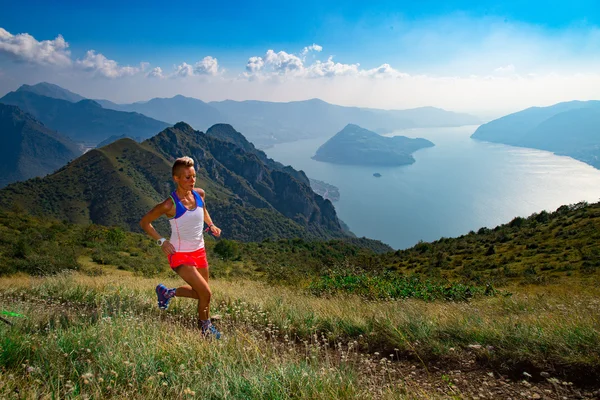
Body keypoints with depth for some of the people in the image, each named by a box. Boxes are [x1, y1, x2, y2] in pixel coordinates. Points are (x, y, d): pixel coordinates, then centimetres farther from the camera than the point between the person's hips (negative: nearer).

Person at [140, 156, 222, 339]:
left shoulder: (200, 194, -5)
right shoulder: (170, 205, -21)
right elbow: (144, 222, -9)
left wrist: (211, 225, 3)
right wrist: (161, 241, -16)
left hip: (199, 252, 7)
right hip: (180, 256, -7)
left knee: (199, 292, 18)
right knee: (206, 292, -11)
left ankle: (166, 292, 41)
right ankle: (206, 327, 16)